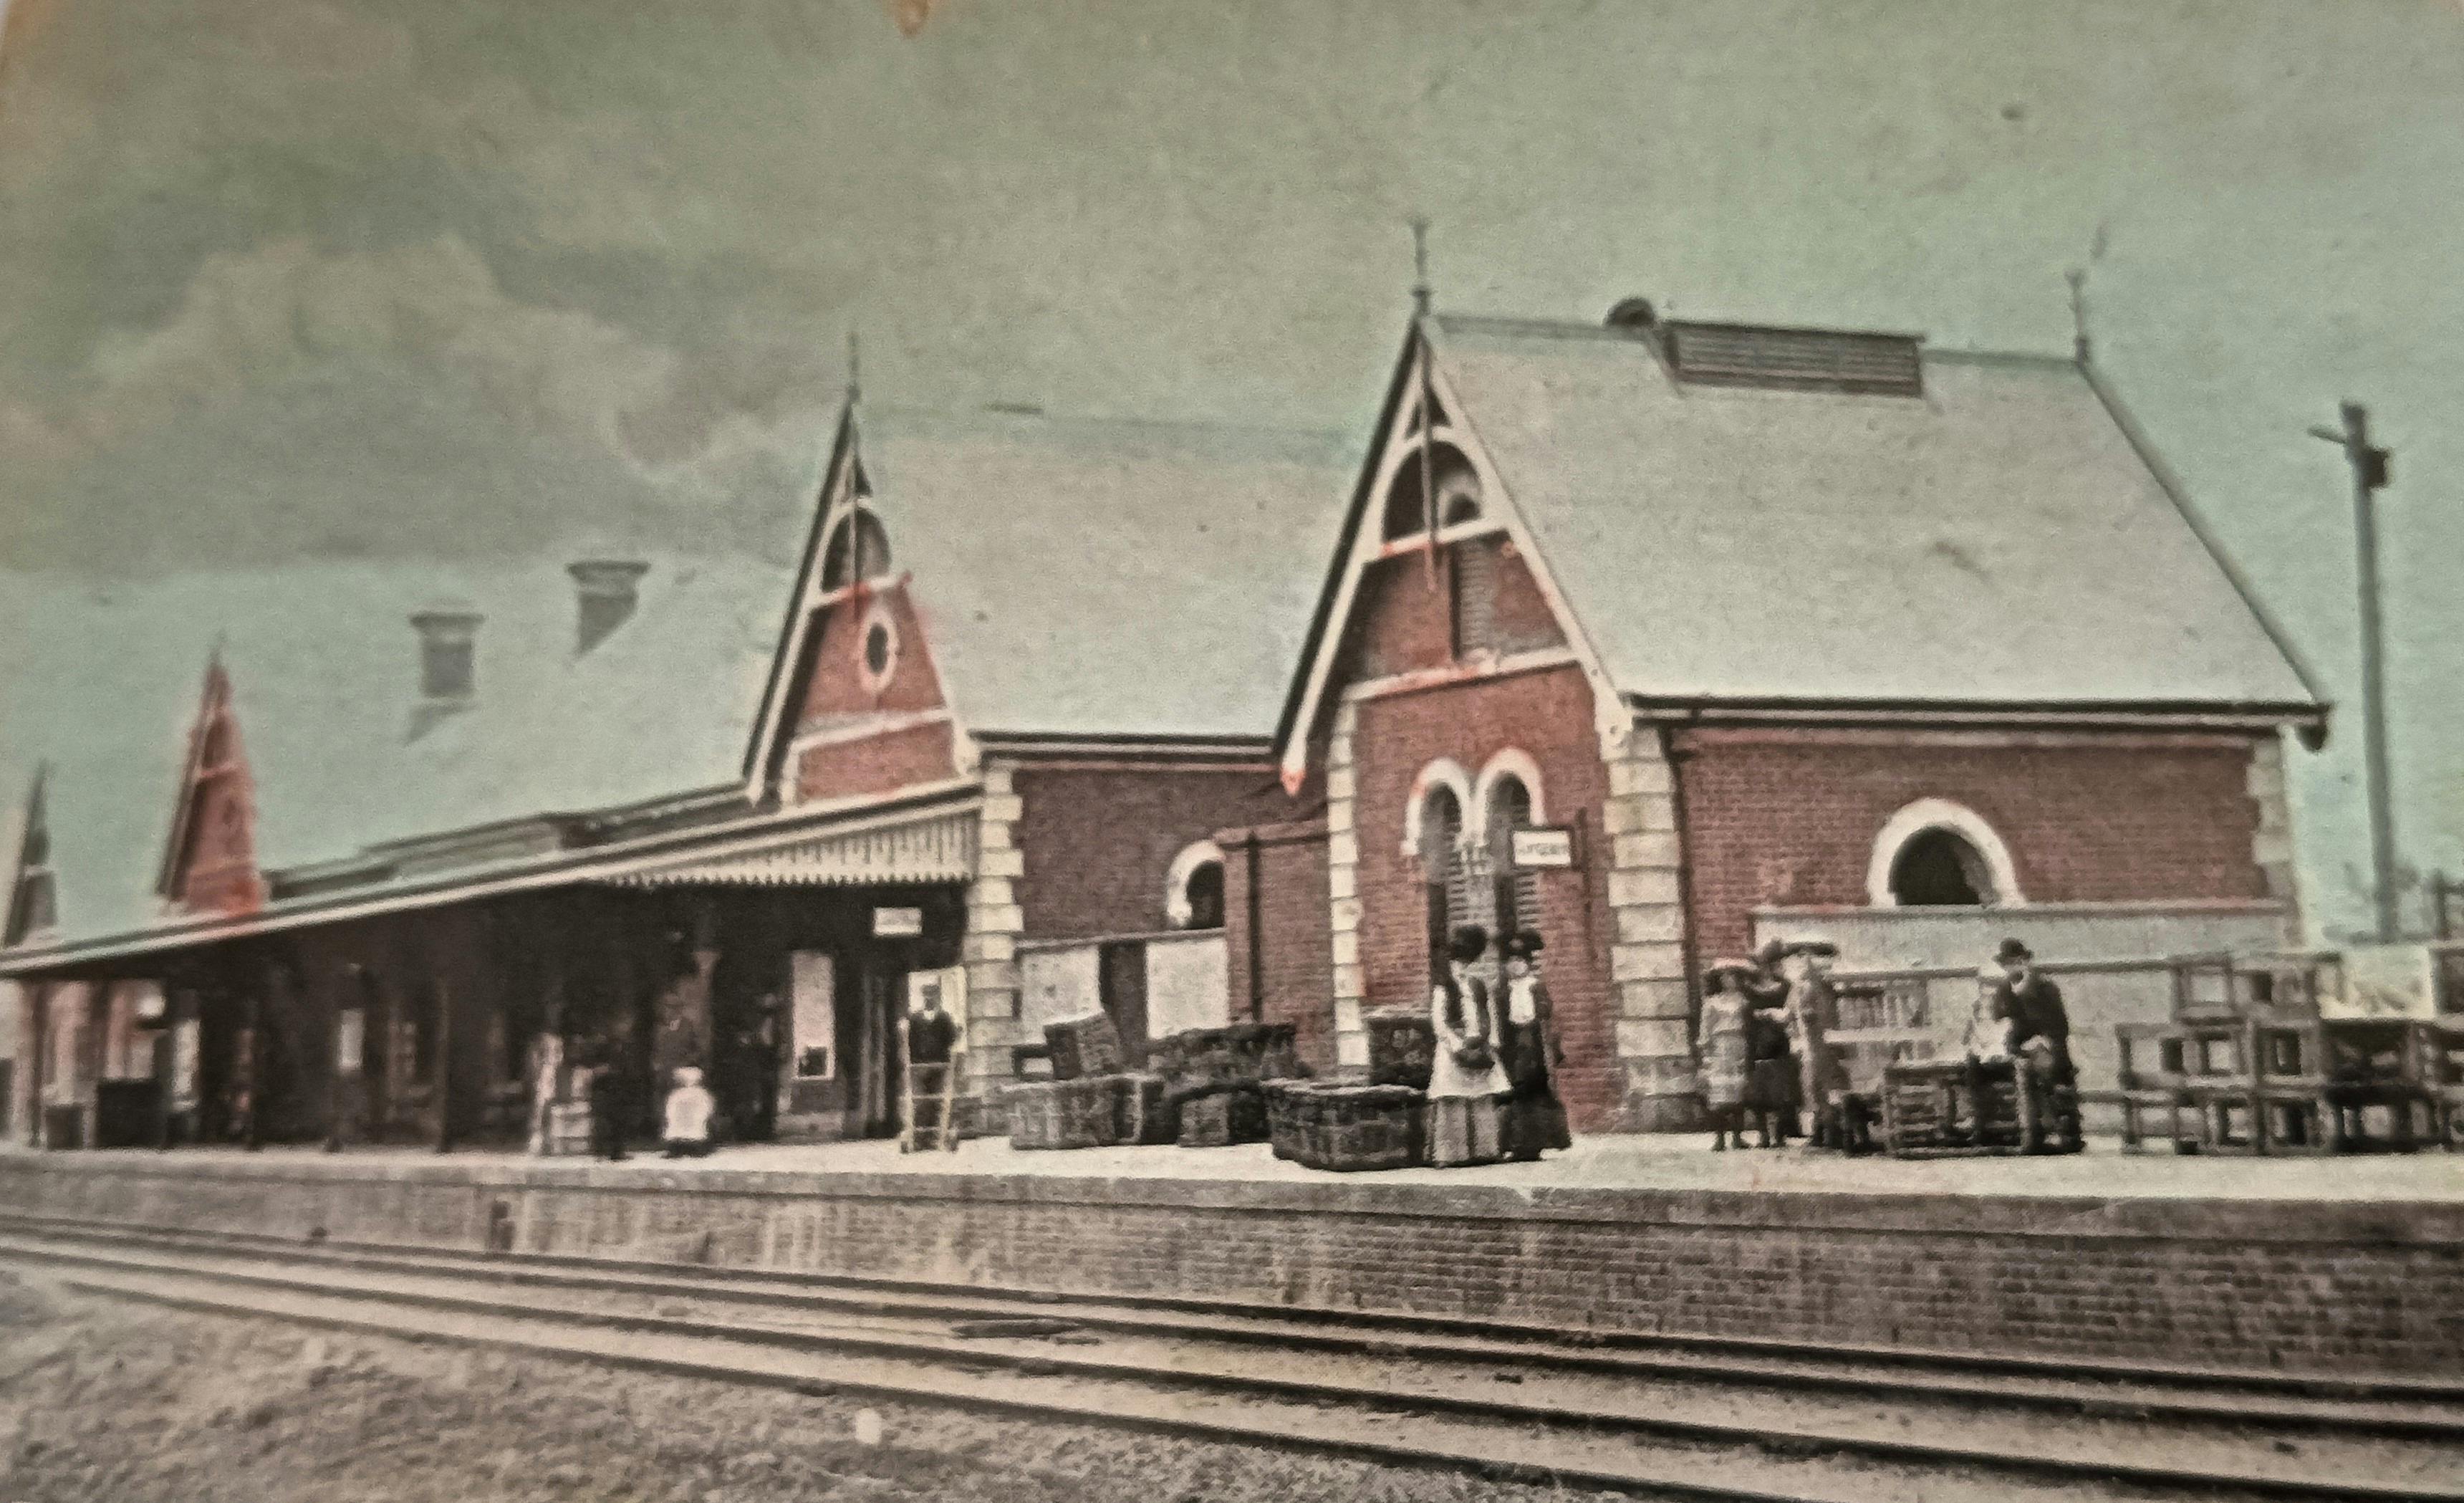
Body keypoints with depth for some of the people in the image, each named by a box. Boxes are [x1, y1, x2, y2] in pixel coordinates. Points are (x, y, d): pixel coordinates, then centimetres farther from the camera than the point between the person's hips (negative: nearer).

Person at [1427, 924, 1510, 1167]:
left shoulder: (1480, 984, 14)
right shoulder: (1442, 989, -2)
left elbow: (1491, 1014, 18)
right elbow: (1438, 1022, -8)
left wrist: (1492, 1042, 5)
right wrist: (1459, 1045, -14)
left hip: (1481, 1049, 5)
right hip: (1453, 1051, -5)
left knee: (1483, 1101, 4)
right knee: (1452, 1103, -9)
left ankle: (1483, 1150, 9)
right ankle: (1447, 1153, -8)